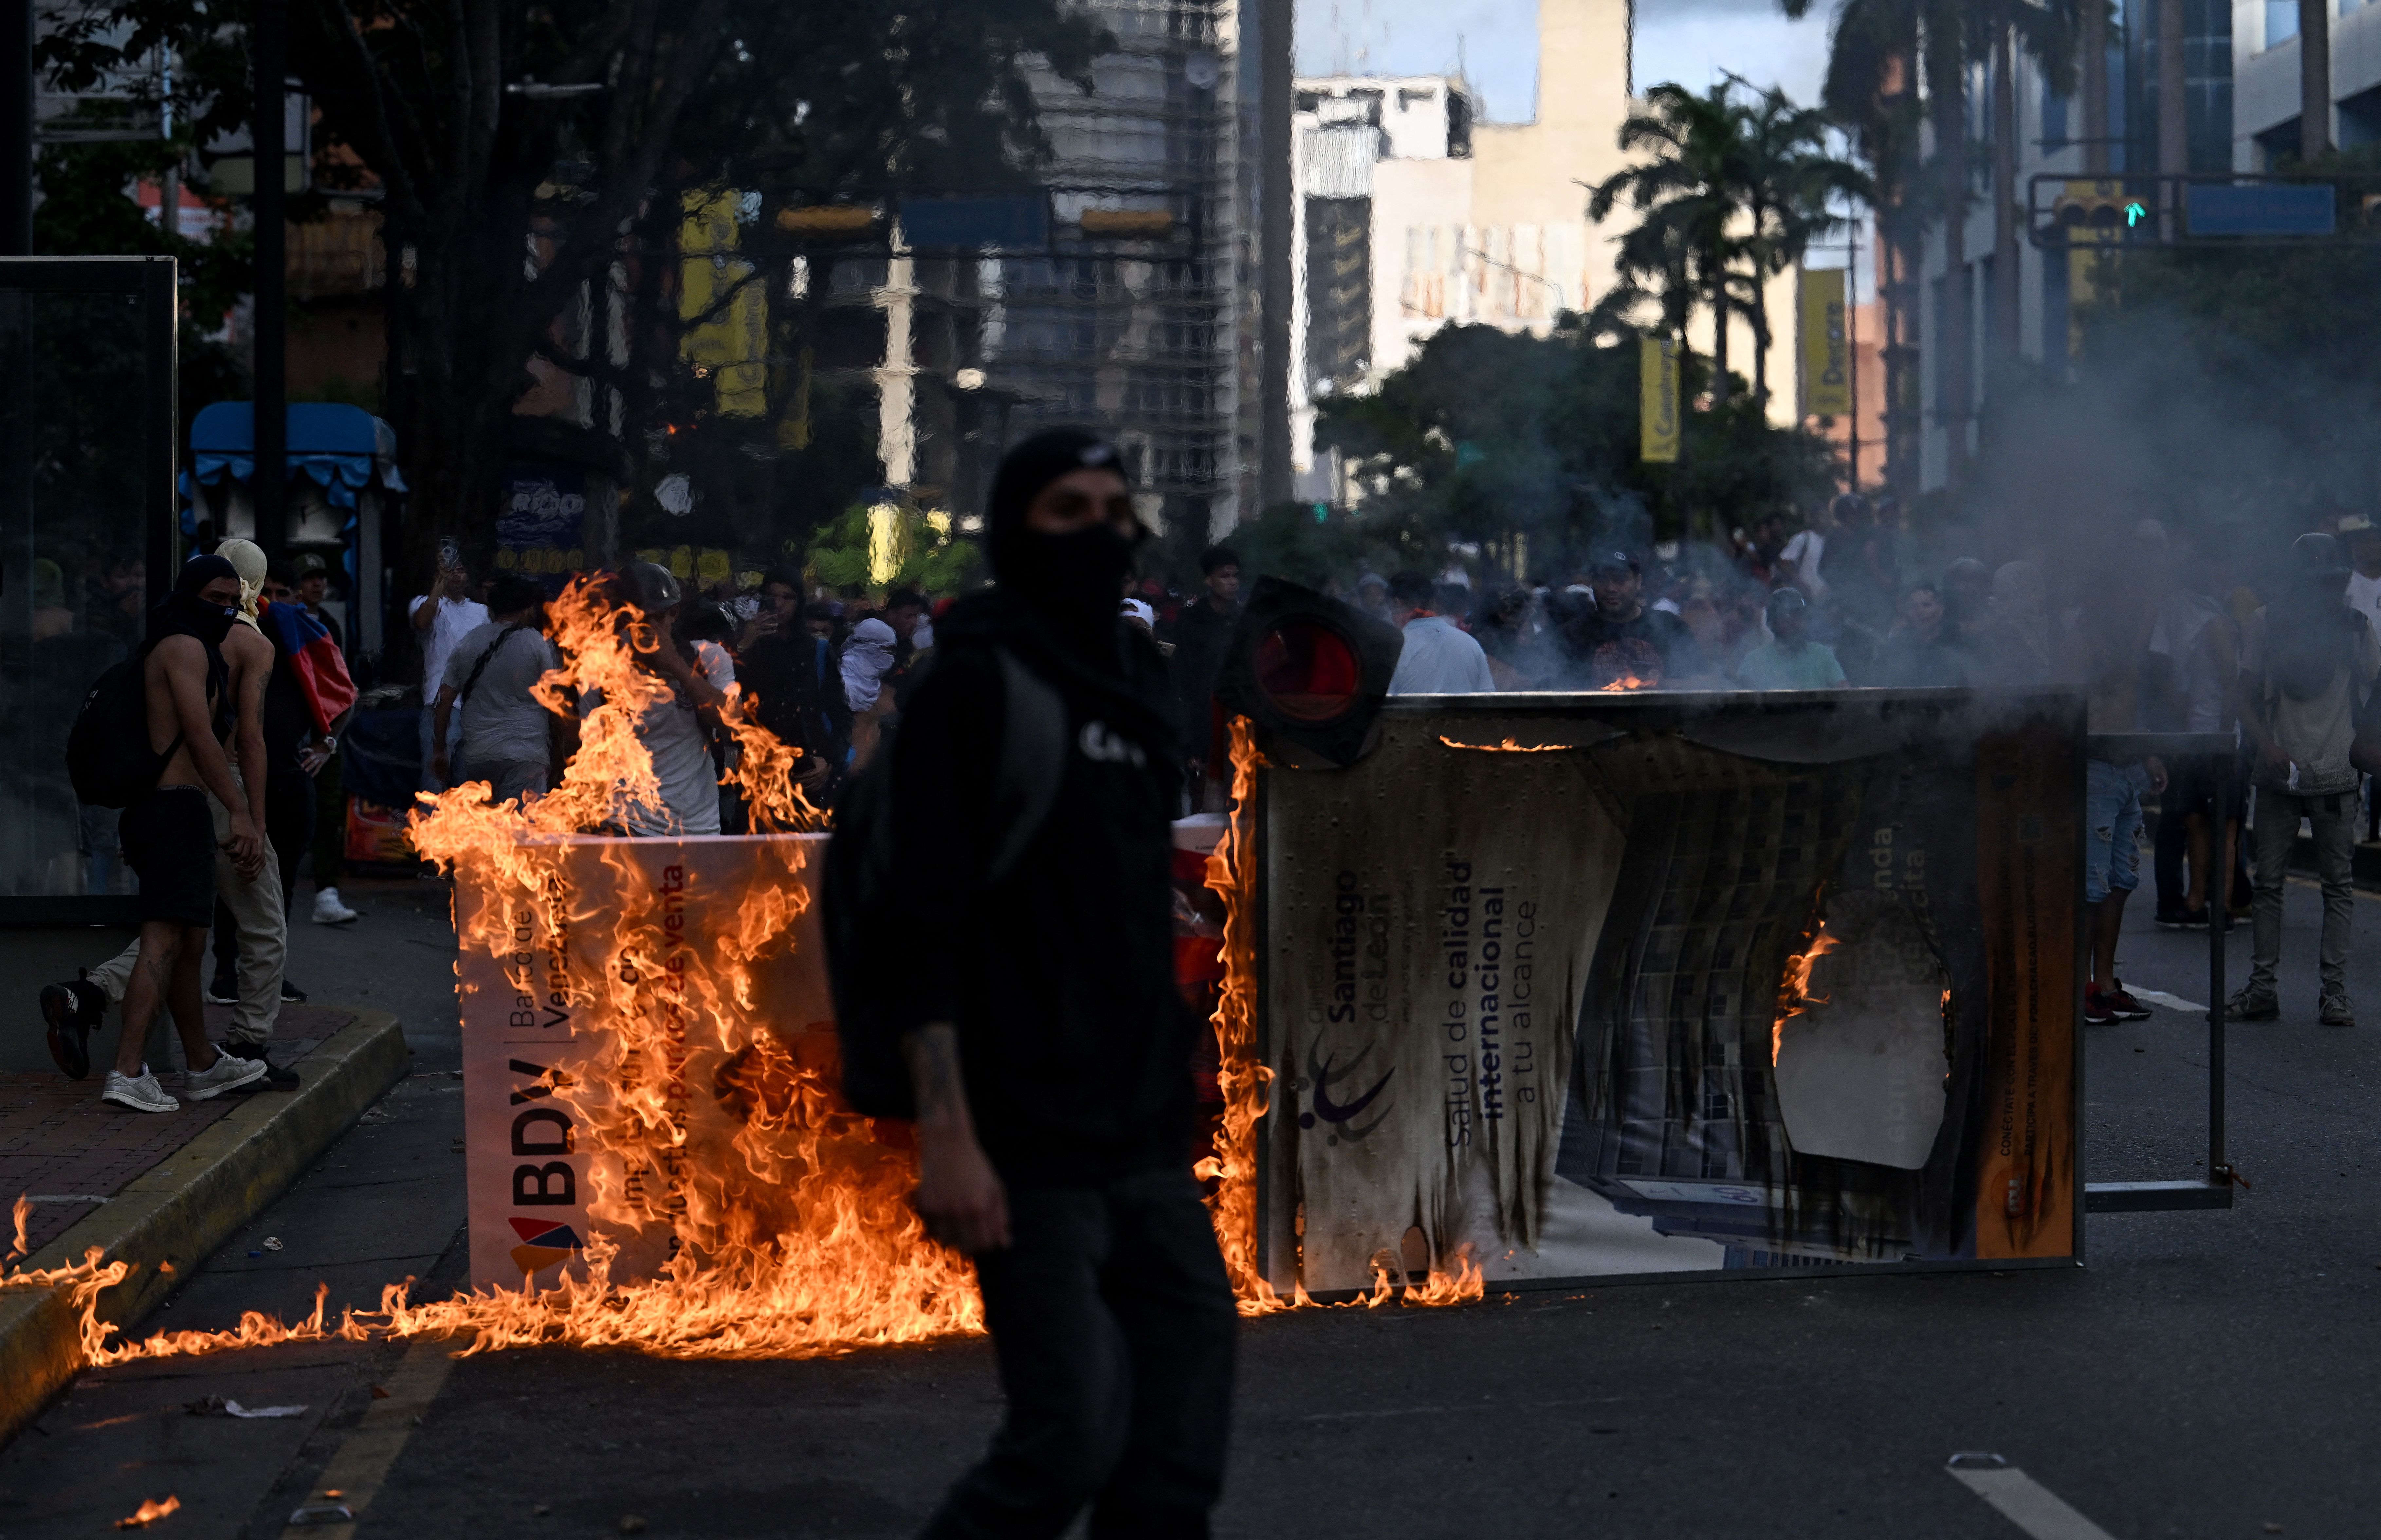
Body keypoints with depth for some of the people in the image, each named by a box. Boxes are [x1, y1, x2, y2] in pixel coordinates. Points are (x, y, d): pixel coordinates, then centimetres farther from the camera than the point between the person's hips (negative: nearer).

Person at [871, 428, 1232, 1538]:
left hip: (1148, 1142, 7)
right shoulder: (973, 684, -7)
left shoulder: (1135, 681, 15)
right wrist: (945, 1134, -21)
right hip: (1032, 1145, -7)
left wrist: (1176, 1094, 18)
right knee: (1072, 1437, -12)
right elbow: (923, 917, -14)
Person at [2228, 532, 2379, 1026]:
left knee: (2337, 884, 1)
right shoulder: (2265, 624, 3)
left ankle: (2335, 990, 4)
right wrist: (2266, 743, -13)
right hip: (2280, 774, 0)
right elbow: (2243, 694, 2)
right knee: (2269, 882, 1)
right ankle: (2261, 988, 6)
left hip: (2337, 776, 0)